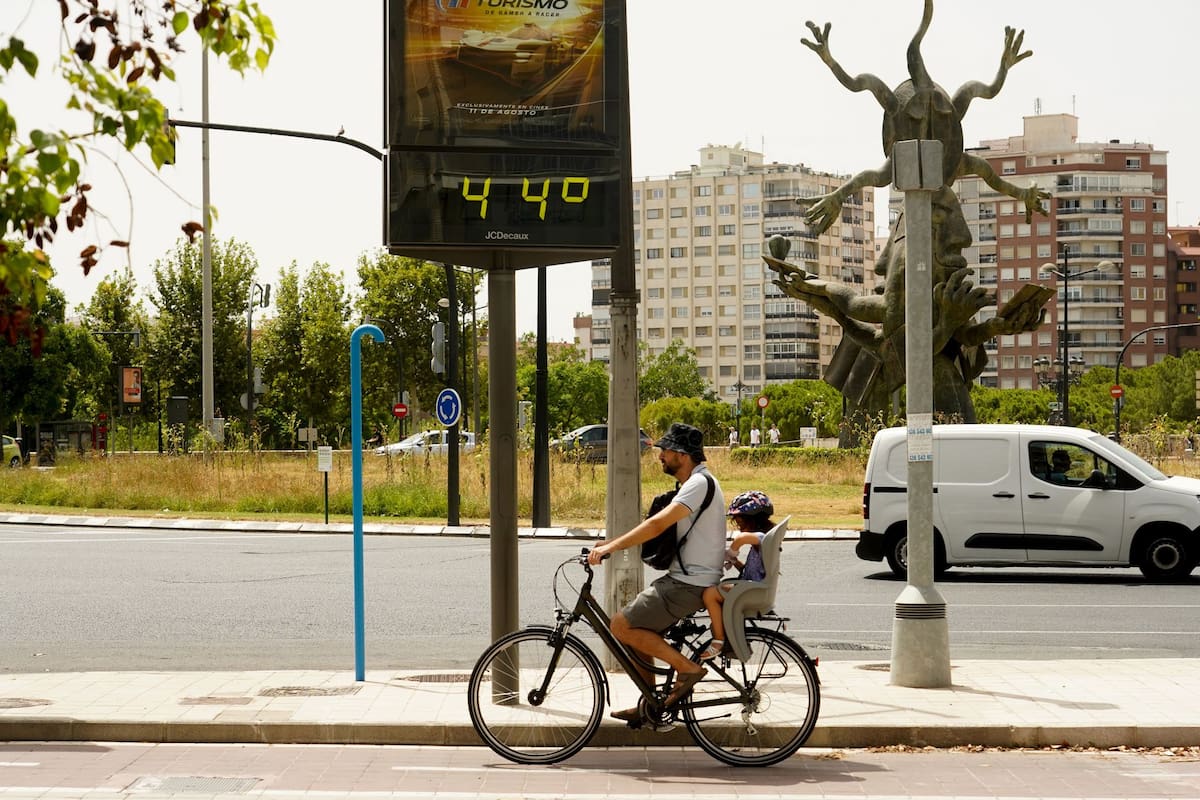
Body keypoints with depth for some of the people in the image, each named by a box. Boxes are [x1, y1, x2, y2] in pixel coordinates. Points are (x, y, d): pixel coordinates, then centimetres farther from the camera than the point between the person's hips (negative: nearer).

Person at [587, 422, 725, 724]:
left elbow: (658, 524, -28)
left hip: (689, 585, -10)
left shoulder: (699, 483, -17)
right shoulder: (696, 483, 16)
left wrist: (611, 547, -29)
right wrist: (613, 542, 10)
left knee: (621, 626, -13)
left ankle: (686, 667, -6)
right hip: (683, 578, 10)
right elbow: (659, 524, 20)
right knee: (635, 630, 14)